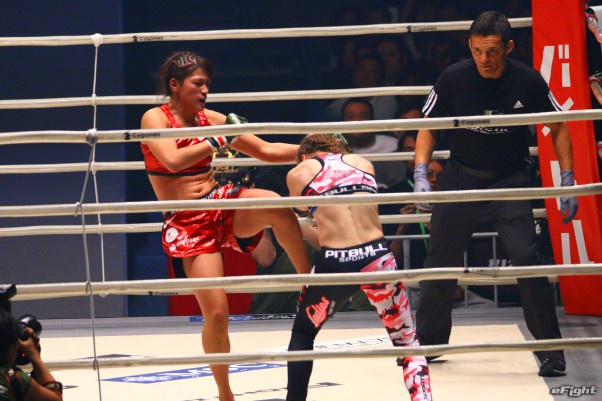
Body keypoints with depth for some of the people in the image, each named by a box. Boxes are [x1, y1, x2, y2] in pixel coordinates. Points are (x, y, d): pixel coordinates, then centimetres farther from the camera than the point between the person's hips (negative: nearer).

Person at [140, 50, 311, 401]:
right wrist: (219, 140, -19)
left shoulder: (211, 119, 9)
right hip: (188, 223, -4)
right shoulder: (155, 119, -4)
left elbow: (266, 151, 12)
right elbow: (173, 160, -23)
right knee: (216, 313, -12)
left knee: (275, 204, -31)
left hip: (223, 204, 4)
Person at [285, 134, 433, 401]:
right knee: (406, 341, 15)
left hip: (334, 263, -1)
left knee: (302, 335, 25)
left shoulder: (298, 173, 13)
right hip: (377, 258, 1)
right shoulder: (363, 163, 19)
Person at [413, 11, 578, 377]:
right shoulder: (454, 79, -12)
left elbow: (558, 128, 1)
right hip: (460, 179, 2)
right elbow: (429, 127, 2)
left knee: (527, 258, -16)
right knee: (440, 262, 7)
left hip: (509, 181, -2)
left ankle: (551, 350, -4)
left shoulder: (528, 81, -14)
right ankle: (429, 341, 29)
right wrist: (421, 175, -10)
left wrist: (567, 181, -6)